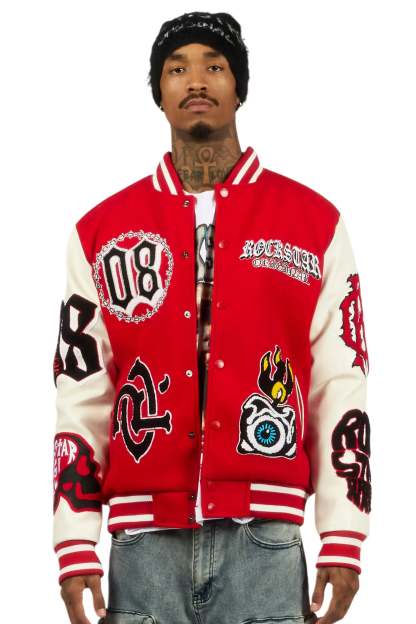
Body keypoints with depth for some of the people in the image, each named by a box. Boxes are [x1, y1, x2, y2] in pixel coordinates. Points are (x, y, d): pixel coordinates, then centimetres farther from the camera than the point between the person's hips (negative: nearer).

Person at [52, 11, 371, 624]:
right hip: (145, 543, 1)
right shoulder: (101, 230, 10)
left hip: (263, 540, -1)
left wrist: (343, 541, -2)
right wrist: (76, 546, 2)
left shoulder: (314, 222, 7)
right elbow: (81, 395, 9)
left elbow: (341, 389, 4)